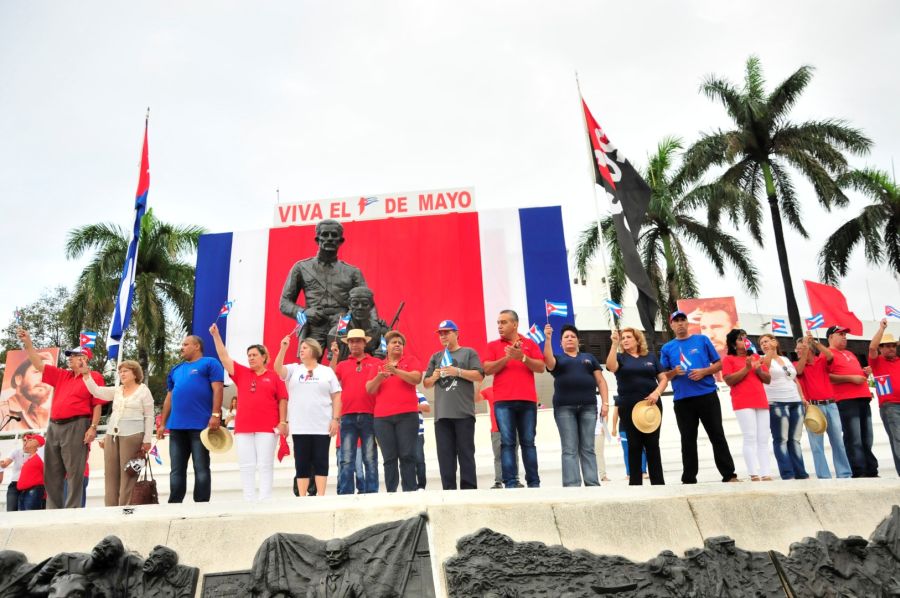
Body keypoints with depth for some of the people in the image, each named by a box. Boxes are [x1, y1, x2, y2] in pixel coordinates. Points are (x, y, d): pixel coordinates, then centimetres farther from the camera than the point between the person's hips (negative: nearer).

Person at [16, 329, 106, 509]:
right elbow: (39, 365, 18)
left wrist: (93, 427, -15)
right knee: (51, 473, 10)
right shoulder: (61, 375, 19)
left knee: (75, 472, -4)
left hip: (76, 426, -7)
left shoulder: (94, 377, -1)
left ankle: (72, 510, 0)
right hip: (54, 426, 8)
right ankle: (53, 510, 18)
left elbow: (97, 405, -7)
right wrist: (28, 343, 9)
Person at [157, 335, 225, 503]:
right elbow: (169, 397, 24)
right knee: (176, 470, 9)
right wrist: (162, 424, 19)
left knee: (201, 468, -1)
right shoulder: (176, 370, 23)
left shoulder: (209, 363, 2)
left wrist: (215, 415, -17)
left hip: (201, 425, -6)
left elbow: (217, 389, -8)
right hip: (176, 426, 7)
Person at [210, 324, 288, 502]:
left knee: (265, 466, -1)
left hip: (267, 428, -3)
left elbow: (282, 400, 3)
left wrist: (283, 422, -4)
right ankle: (249, 501, 8)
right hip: (243, 428, 3)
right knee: (246, 467, 4)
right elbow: (224, 357, 8)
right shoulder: (241, 373, 12)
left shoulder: (273, 376, 4)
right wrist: (216, 335, 2)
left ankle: (265, 500, 1)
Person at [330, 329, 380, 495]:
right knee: (346, 460, -1)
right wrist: (334, 356, -4)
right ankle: (345, 495, 1)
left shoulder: (376, 363, 13)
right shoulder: (342, 364, 17)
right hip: (348, 417, 1)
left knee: (370, 459, 2)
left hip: (370, 416, -1)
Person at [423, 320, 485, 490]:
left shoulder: (469, 353, 9)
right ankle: (449, 490, 5)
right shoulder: (435, 357, 21)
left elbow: (479, 376, -2)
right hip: (441, 413, 4)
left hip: (463, 412, -4)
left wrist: (458, 371, -12)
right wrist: (434, 377, -1)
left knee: (466, 452, -4)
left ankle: (469, 488, -1)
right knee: (445, 454, 2)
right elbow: (427, 384, 21)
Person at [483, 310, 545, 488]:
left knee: (528, 442, 5)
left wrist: (522, 357, -10)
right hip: (503, 401, 0)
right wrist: (507, 357, -10)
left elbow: (541, 367, 3)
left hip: (527, 400, 1)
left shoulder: (529, 343, 12)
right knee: (507, 443, -4)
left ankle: (534, 482, 10)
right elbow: (487, 369, -1)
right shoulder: (493, 346, 11)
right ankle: (510, 483, -3)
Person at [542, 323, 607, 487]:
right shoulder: (558, 359, 15)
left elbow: (600, 381, 13)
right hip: (564, 408, -1)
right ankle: (571, 485, -8)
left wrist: (605, 402, 1)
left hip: (588, 407, 2)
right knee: (569, 449, -5)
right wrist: (548, 338, -20)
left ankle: (593, 484, 1)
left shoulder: (589, 358, 20)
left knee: (587, 448, 1)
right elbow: (548, 361, -10)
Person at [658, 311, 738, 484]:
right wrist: (674, 372, -11)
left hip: (708, 396, -1)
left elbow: (719, 364, 7)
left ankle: (729, 475, 10)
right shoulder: (667, 348, 10)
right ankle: (689, 479, 10)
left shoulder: (702, 340, 7)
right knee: (688, 440, 5)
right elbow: (663, 376, 10)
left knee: (717, 436, 2)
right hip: (682, 400, 1)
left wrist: (703, 372, -11)